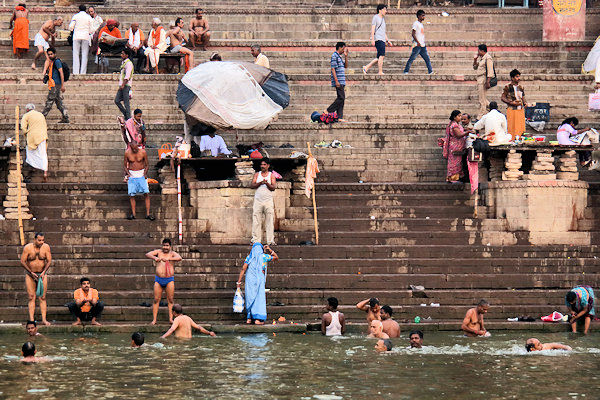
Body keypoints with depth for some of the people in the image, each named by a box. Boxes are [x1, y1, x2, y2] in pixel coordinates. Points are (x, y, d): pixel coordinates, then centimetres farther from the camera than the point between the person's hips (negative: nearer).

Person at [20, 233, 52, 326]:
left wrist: (43, 272, -17)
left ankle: (44, 319, -4)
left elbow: (49, 261, -5)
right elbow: (22, 262, -10)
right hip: (30, 274, -1)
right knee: (31, 297, -5)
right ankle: (31, 319, -7)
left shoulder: (46, 247, -6)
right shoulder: (27, 248, -11)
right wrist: (31, 273, -15)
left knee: (42, 297, -2)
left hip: (42, 274, 1)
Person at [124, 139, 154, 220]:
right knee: (131, 195, -1)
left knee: (146, 193, -8)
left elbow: (146, 165, 4)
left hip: (141, 174, -1)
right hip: (131, 175, 1)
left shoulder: (142, 152, -6)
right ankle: (133, 214, 7)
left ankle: (148, 214, -5)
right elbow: (125, 165, 8)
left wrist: (144, 174, -10)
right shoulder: (127, 153, -3)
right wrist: (128, 173, -7)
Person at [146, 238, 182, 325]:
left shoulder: (172, 254, 2)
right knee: (156, 300, 0)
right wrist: (154, 258, -26)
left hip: (169, 280, -1)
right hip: (158, 279, 1)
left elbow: (179, 258, -19)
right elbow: (147, 254, -4)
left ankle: (171, 319, 4)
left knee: (170, 300, -1)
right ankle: (154, 320, 2)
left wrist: (168, 259, -32)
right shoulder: (159, 252, 6)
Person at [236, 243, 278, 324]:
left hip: (249, 280, 3)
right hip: (259, 280, -3)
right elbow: (276, 257, 18)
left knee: (250, 299, 12)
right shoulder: (264, 256, 4)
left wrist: (238, 282, 1)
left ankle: (249, 318, 11)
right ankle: (257, 319, -10)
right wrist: (270, 250, 13)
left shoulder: (249, 257, 8)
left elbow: (243, 269, 0)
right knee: (259, 299, 0)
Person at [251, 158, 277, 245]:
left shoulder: (271, 175, 9)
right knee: (256, 221, -3)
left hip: (268, 201, -1)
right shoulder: (257, 174, 14)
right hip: (258, 200, 1)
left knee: (269, 221, -5)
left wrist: (267, 183, -18)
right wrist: (260, 183, -13)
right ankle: (256, 240, -2)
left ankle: (270, 241, -5)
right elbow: (252, 185, 3)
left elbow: (273, 187, -1)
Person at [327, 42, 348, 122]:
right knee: (341, 98, -14)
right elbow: (333, 69, -16)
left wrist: (346, 56, 12)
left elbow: (345, 66, 24)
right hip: (338, 81, -10)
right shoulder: (334, 56, -9)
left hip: (342, 82, 10)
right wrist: (336, 81, -21)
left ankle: (339, 117, 4)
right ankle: (328, 111, -8)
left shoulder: (339, 56, 19)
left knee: (341, 99, 6)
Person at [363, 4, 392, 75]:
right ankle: (380, 72, -15)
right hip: (378, 39, -9)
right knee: (382, 56, -15)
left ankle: (366, 67, 13)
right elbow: (373, 29, -10)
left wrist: (387, 40, 24)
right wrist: (372, 39, -18)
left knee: (379, 57, 7)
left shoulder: (383, 19, 24)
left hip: (382, 40, 9)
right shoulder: (375, 17, -3)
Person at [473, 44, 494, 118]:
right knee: (482, 98, 15)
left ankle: (480, 117, -4)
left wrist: (488, 82, -23)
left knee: (482, 100, -7)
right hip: (479, 79, 10)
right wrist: (475, 60, 10)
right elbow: (475, 67, 27)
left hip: (484, 79, -10)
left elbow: (490, 71, -18)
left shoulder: (488, 58, -12)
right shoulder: (480, 58, 17)